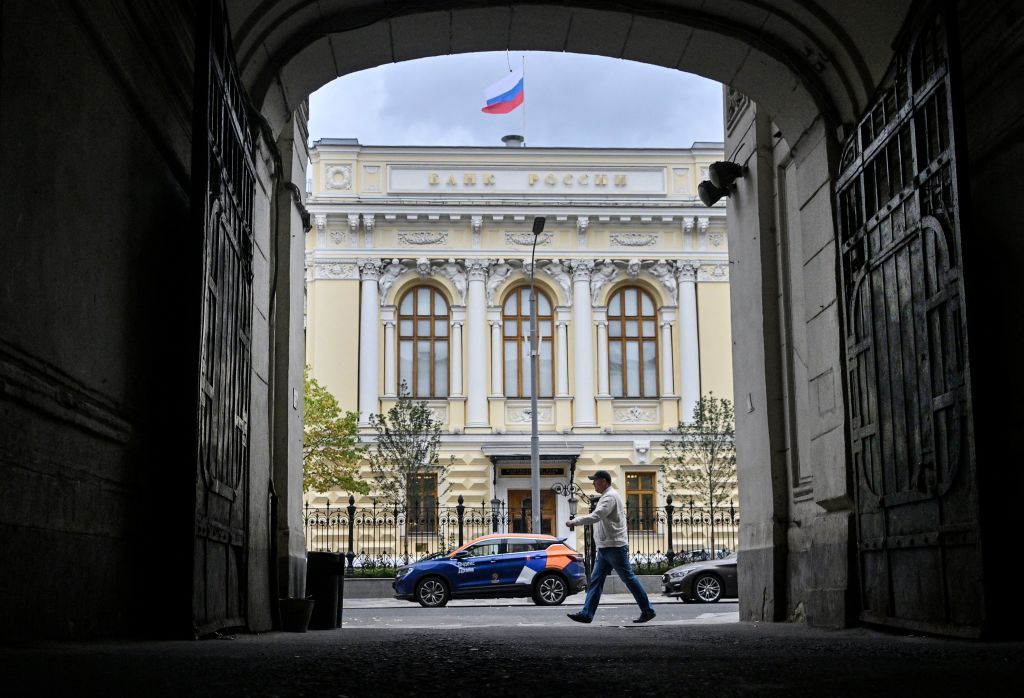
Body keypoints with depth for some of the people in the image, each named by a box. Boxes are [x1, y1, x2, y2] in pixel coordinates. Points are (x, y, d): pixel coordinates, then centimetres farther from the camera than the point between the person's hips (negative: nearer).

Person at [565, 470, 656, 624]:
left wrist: (574, 522, -20)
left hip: (615, 547, -10)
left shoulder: (610, 497, -15)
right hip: (606, 548, 10)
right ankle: (586, 614, 3)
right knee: (595, 580, 5)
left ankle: (648, 611, 6)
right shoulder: (608, 496, 19)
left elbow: (595, 517, -25)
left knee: (629, 579, -3)